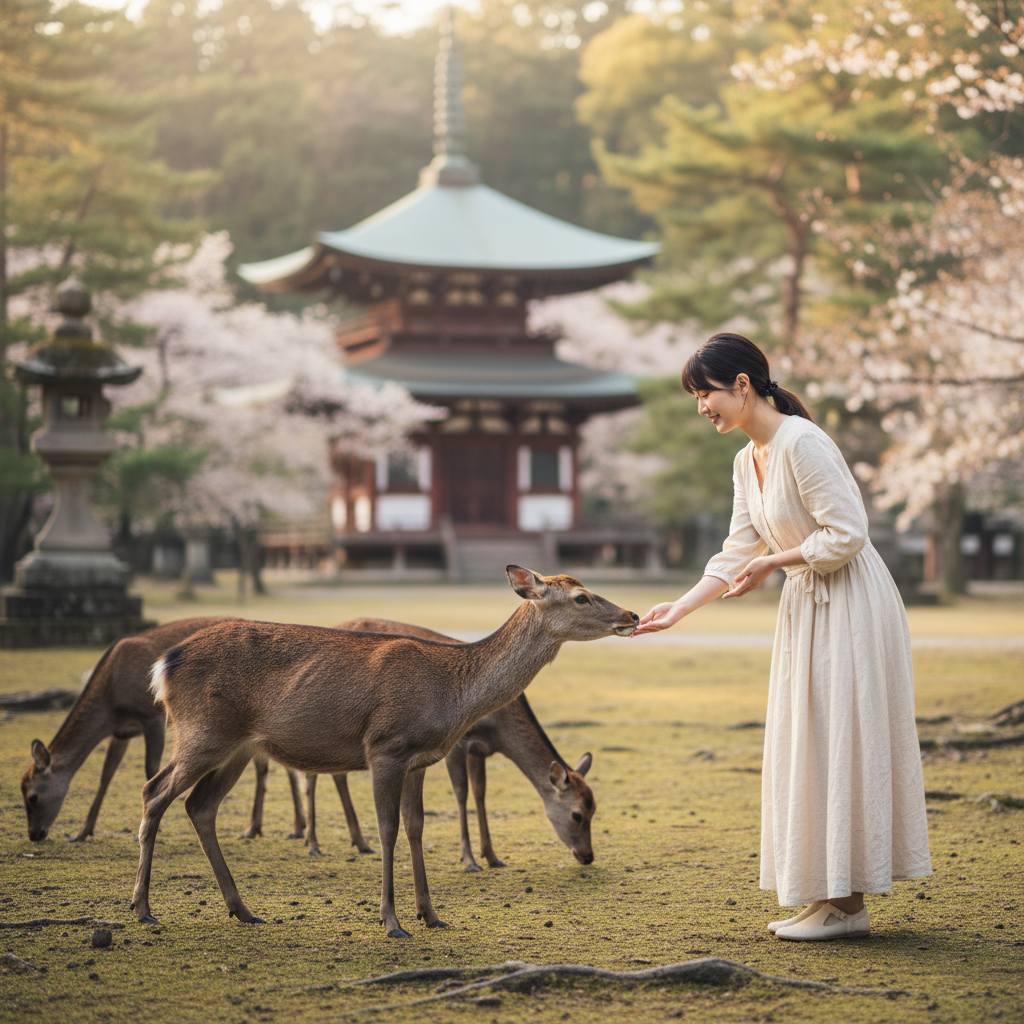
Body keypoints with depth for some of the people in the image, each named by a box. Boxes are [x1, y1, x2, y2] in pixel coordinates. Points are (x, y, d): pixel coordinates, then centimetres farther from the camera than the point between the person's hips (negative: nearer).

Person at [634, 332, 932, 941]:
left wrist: (773, 562, -15)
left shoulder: (802, 443, -19)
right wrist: (679, 609, 5)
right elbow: (738, 552, 12)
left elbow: (847, 535, -22)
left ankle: (847, 906, 3)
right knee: (808, 747, 11)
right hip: (808, 606, 10)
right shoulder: (747, 461, 10)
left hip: (850, 606, -10)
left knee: (837, 744, -5)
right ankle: (828, 897, 18)